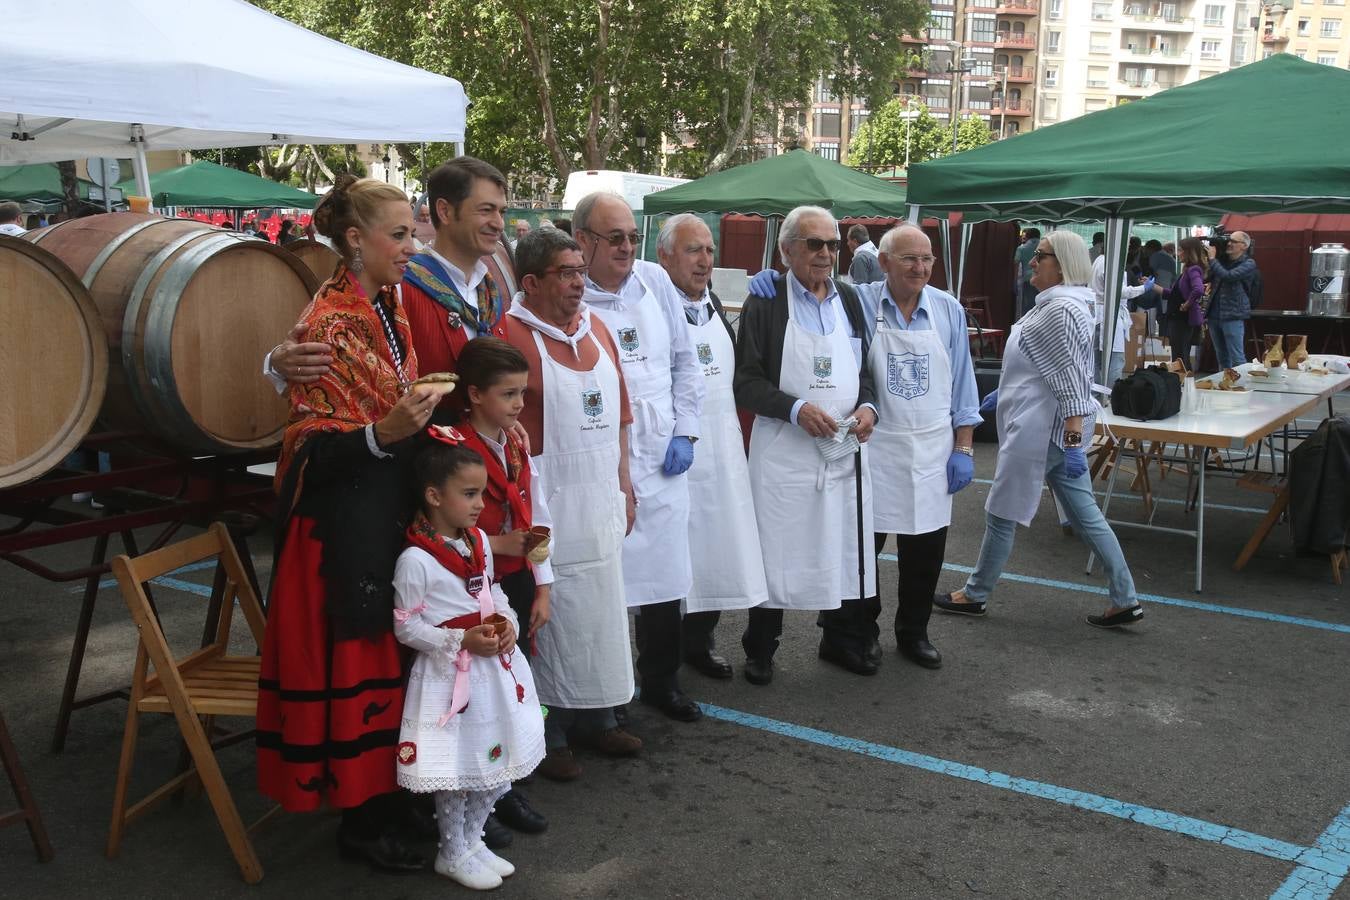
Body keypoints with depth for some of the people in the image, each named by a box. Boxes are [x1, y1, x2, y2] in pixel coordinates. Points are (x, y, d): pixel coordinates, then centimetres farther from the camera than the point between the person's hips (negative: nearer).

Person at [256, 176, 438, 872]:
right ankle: (362, 817, 14)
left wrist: (420, 415, 4)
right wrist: (382, 434, -31)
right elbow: (312, 448, -17)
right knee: (356, 657, 0)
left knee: (390, 650, 14)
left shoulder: (388, 309, 10)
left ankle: (387, 789, 28)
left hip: (392, 506, 8)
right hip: (345, 518, -8)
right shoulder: (328, 323, -15)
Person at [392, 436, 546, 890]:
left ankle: (472, 839, 35)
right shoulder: (415, 560, -19)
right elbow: (407, 628, -15)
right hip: (450, 674, -7)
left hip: (494, 666, 7)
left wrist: (508, 622, -4)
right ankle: (453, 853, 25)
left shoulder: (479, 540, 3)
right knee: (456, 765, 5)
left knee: (495, 758, 16)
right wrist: (462, 642, -21)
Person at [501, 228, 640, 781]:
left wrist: (624, 484, 14)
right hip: (548, 506, -7)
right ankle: (547, 734, 15)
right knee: (550, 615, 1)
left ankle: (595, 718, 31)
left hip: (602, 501, 7)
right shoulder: (511, 335, -14)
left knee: (600, 609, 16)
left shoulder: (595, 328, 10)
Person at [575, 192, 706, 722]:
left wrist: (685, 433, 5)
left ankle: (661, 681, 31)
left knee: (666, 578, 13)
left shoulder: (656, 283, 9)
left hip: (663, 461, 5)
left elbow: (686, 364, 15)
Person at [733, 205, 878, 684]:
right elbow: (746, 381, -8)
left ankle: (841, 639, 30)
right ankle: (760, 649, 18)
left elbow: (865, 369, 17)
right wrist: (797, 408, -21)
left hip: (845, 447, 5)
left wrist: (867, 406, -3)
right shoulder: (766, 302, -5)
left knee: (845, 547, 12)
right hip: (783, 448, -5)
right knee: (776, 551, 4)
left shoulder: (849, 300, 11)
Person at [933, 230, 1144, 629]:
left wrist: (1074, 442, -25)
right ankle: (1125, 600, 13)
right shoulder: (1053, 304, 14)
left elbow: (1070, 381, -23)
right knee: (1085, 514, 10)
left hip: (1044, 429, -10)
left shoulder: (1062, 310, -19)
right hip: (1051, 428, 10)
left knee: (1002, 512, 4)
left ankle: (975, 595, 18)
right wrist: (1004, 393, 30)